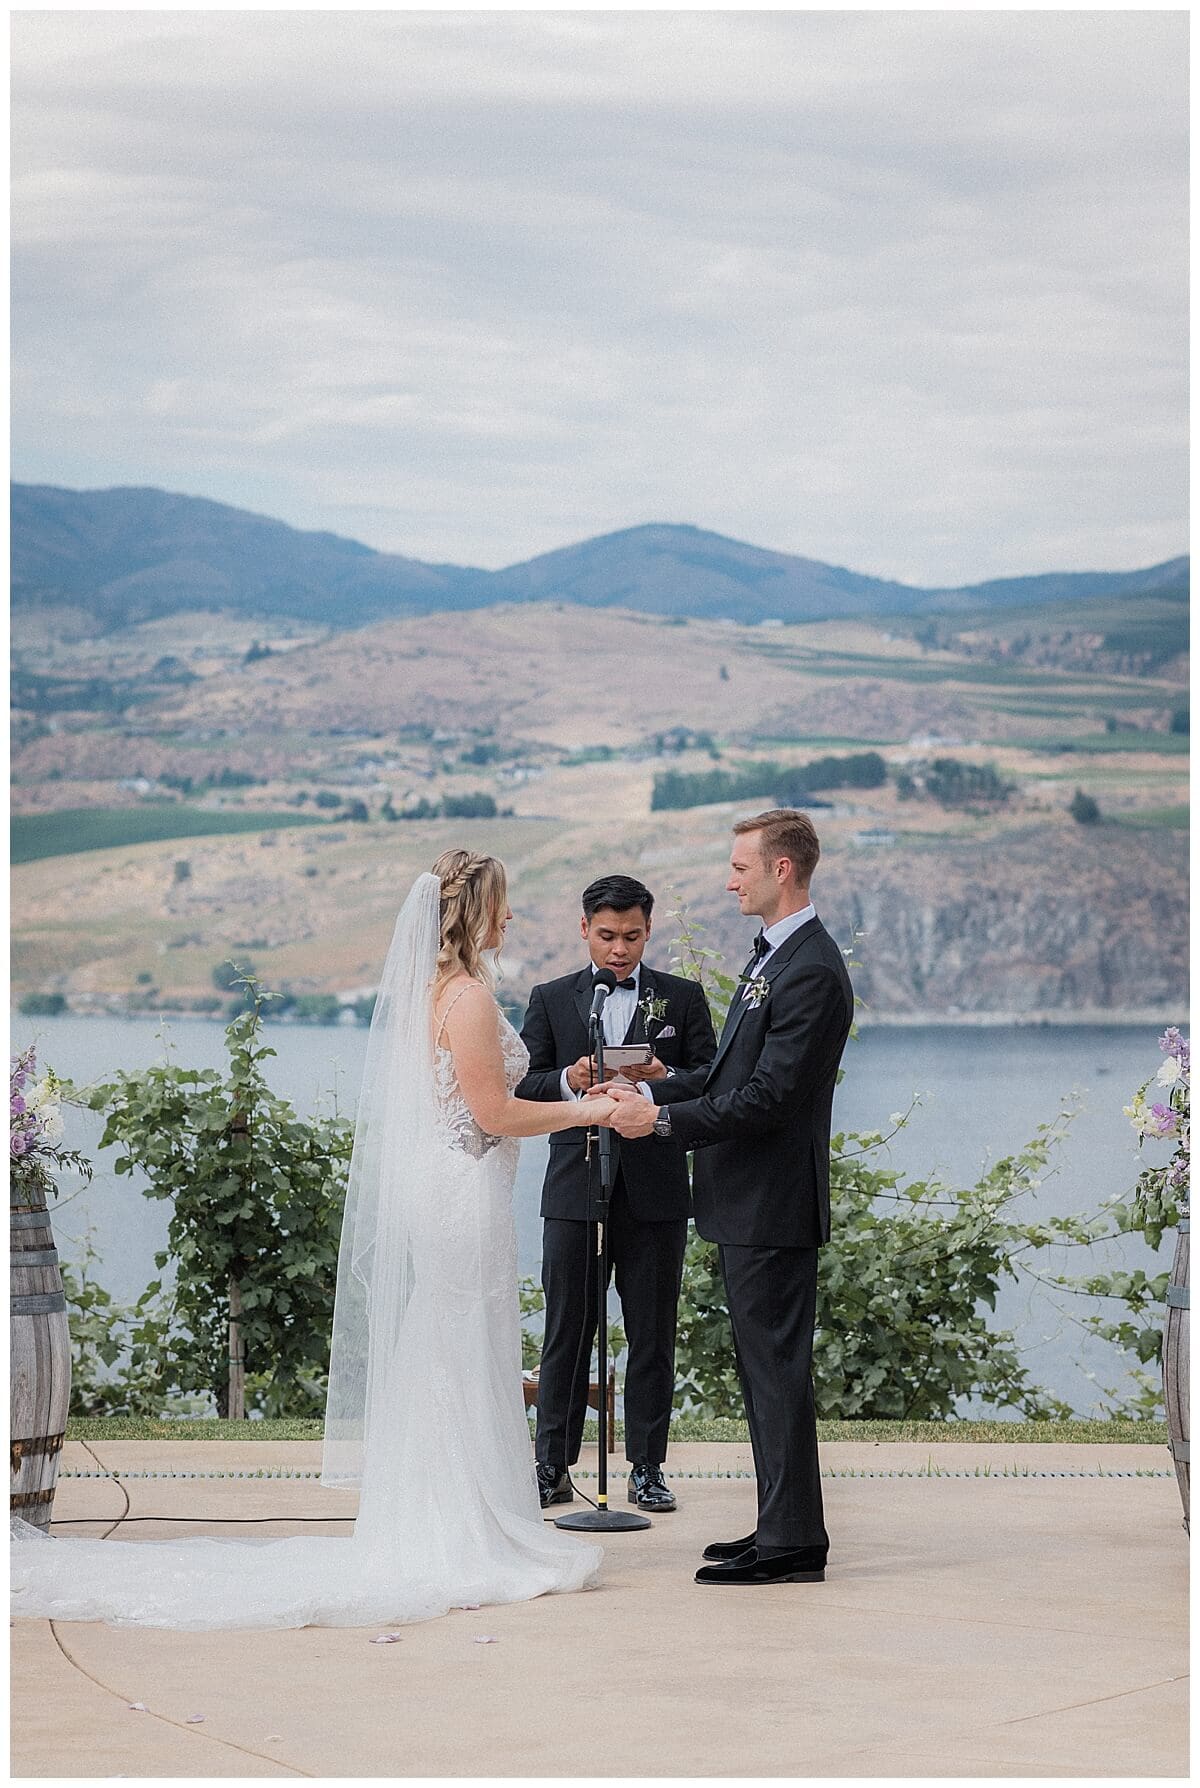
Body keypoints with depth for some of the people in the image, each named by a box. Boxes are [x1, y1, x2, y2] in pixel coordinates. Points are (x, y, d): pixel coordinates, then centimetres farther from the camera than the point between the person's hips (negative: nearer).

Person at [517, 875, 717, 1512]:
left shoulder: (683, 998, 7)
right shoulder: (551, 999, 8)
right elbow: (524, 1086, 3)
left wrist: (665, 1077, -18)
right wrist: (569, 1079, -17)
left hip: (655, 1190, 0)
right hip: (574, 1188, 0)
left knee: (652, 1333, 4)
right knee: (565, 1331, 2)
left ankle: (647, 1468, 12)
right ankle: (553, 1467, 8)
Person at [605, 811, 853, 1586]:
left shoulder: (811, 971, -19)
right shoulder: (773, 955, 14)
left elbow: (767, 1098, -23)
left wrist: (660, 1120, -18)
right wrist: (653, 1092, 9)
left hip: (774, 1203, -11)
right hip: (751, 1202, 11)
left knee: (778, 1368, -5)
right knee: (763, 1368, 15)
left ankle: (792, 1542, 0)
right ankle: (782, 1527, 23)